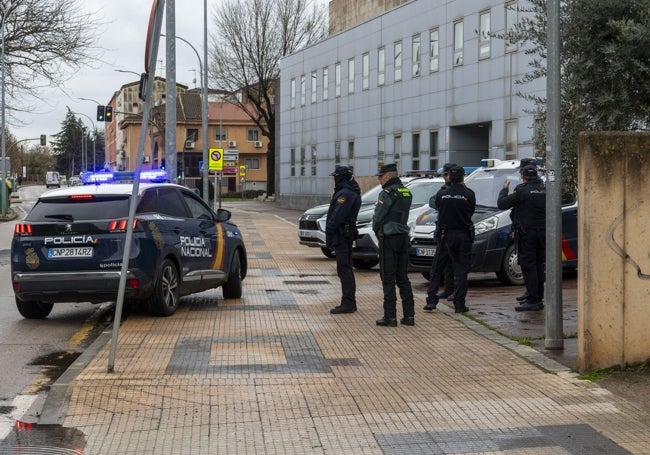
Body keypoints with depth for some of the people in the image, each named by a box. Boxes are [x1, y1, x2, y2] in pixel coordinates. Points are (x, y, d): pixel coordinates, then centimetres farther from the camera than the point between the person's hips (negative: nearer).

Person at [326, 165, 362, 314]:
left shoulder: (344, 194, -16)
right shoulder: (353, 192, 17)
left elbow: (337, 216, -22)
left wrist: (329, 234, -17)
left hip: (341, 235, -11)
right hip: (347, 234, 11)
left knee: (344, 269, -9)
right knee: (347, 269, 14)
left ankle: (348, 303, -9)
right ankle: (350, 302, 19)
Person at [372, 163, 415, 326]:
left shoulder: (388, 192, -13)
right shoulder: (406, 192, 12)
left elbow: (378, 216, -12)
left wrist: (377, 231, 5)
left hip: (389, 238, -8)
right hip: (403, 236, 8)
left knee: (388, 278, -3)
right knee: (403, 277, 11)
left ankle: (390, 317, -4)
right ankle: (409, 315, 10)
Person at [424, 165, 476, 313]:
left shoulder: (442, 195, -3)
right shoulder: (469, 194, -7)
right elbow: (471, 211, 4)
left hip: (445, 236, 1)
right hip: (463, 235, -1)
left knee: (437, 269, 10)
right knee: (461, 271, 3)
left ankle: (431, 300, 6)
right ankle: (459, 304, 2)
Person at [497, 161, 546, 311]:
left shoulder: (522, 191, -13)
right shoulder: (544, 190, 7)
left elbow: (502, 204, -9)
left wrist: (504, 190, 7)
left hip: (526, 233, -7)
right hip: (542, 233, 7)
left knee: (528, 267, -6)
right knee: (539, 266, 13)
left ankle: (533, 300, -9)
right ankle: (538, 298, 20)